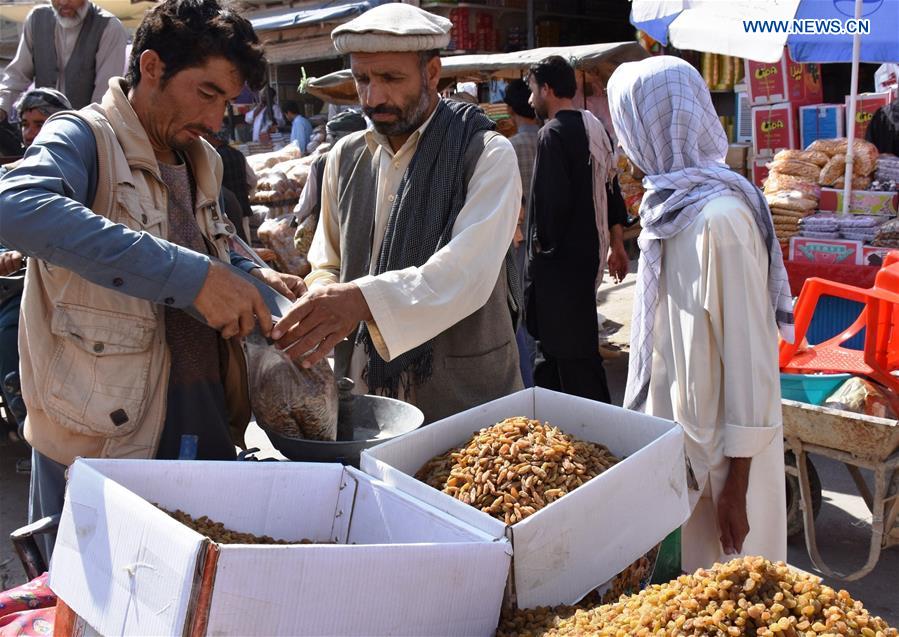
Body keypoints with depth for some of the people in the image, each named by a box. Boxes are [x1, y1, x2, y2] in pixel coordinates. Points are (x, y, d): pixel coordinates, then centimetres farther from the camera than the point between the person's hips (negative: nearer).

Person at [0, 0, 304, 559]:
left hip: (208, 427, 7)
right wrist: (191, 276, -36)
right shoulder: (83, 137, -10)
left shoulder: (203, 162, 13)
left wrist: (252, 277, 6)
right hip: (101, 437, -6)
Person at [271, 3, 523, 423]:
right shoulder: (345, 157, 6)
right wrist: (320, 308, -12)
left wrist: (363, 299, -38)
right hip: (360, 390, 4)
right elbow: (327, 267, 11)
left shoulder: (486, 154, -10)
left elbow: (469, 271, -24)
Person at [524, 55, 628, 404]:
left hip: (561, 258, -9)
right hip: (590, 252, 9)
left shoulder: (553, 134, -15)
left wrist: (543, 243, -8)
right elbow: (609, 189, 16)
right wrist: (616, 244, 21)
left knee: (572, 352, -3)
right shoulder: (596, 129, 12)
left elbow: (551, 200, -21)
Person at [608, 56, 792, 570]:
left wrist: (736, 485, -18)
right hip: (672, 430, 8)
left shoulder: (721, 219, -22)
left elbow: (750, 355, -22)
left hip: (718, 450, -8)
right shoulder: (674, 203, 5)